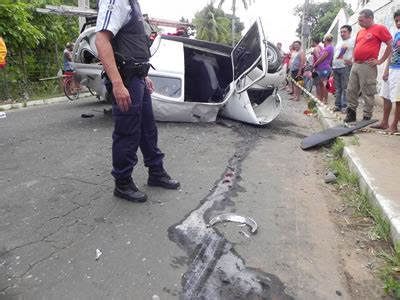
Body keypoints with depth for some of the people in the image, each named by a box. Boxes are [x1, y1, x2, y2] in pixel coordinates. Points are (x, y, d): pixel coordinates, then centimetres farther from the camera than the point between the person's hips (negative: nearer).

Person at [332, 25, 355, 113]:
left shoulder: (353, 41, 1)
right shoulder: (339, 43, 26)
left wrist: (351, 61, -24)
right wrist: (333, 66, 19)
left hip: (345, 67, -7)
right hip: (335, 67, 8)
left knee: (345, 88, -8)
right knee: (338, 88, 9)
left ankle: (345, 106, -6)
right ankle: (338, 105, 14)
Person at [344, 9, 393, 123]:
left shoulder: (379, 28, -3)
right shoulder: (360, 31, 18)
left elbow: (391, 45, -6)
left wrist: (380, 61, -8)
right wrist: (353, 58, 16)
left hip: (367, 66, -7)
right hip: (355, 65, 7)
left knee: (368, 94, -2)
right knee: (351, 91, 8)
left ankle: (367, 117, 4)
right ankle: (351, 113, 18)